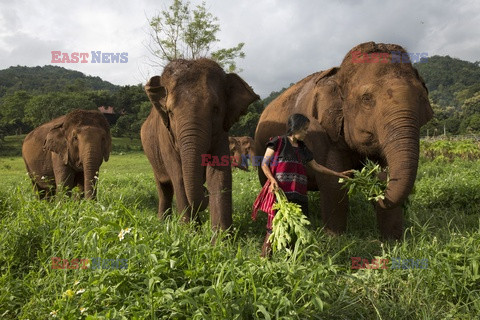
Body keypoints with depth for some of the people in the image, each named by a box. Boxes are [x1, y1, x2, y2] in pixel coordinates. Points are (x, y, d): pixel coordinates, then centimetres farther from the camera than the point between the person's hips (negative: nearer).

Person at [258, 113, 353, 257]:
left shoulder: (302, 149, 21)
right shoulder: (278, 142, 2)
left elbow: (316, 166, 29)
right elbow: (264, 164, 0)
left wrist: (338, 174, 29)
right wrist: (272, 180, -17)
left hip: (298, 195, 7)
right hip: (280, 192, -6)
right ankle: (265, 257, 1)